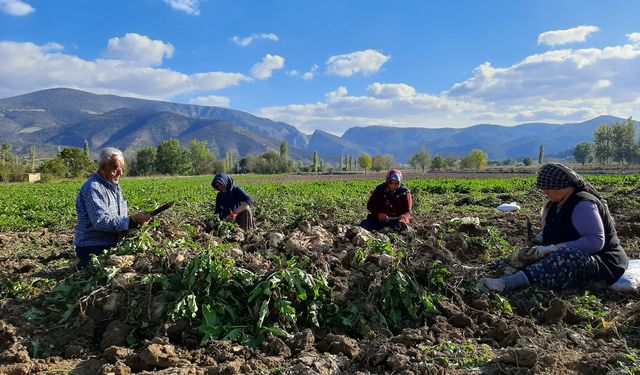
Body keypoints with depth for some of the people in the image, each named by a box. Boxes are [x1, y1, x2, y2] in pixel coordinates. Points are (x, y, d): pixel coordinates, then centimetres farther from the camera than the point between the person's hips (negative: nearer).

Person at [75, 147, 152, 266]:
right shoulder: (93, 188, -15)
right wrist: (132, 221, -31)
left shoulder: (115, 186, 15)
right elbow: (100, 221, -26)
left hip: (112, 246, 10)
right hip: (93, 249, -10)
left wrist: (138, 220, 1)